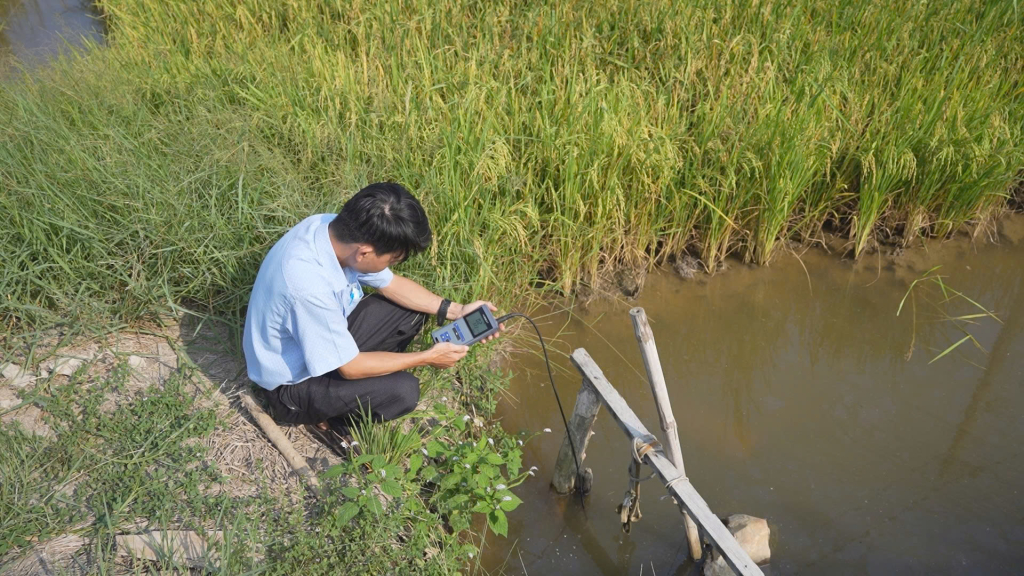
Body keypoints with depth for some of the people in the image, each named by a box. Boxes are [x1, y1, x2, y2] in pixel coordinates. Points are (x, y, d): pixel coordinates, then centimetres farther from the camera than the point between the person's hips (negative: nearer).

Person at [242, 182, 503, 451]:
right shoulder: (309, 285, -39)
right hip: (292, 384, -7)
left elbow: (390, 283, 2)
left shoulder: (335, 228, -16)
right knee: (403, 390, -24)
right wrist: (428, 357, -17)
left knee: (412, 311, 2)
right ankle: (329, 421, 2)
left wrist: (455, 310, -6)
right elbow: (350, 367, -26)